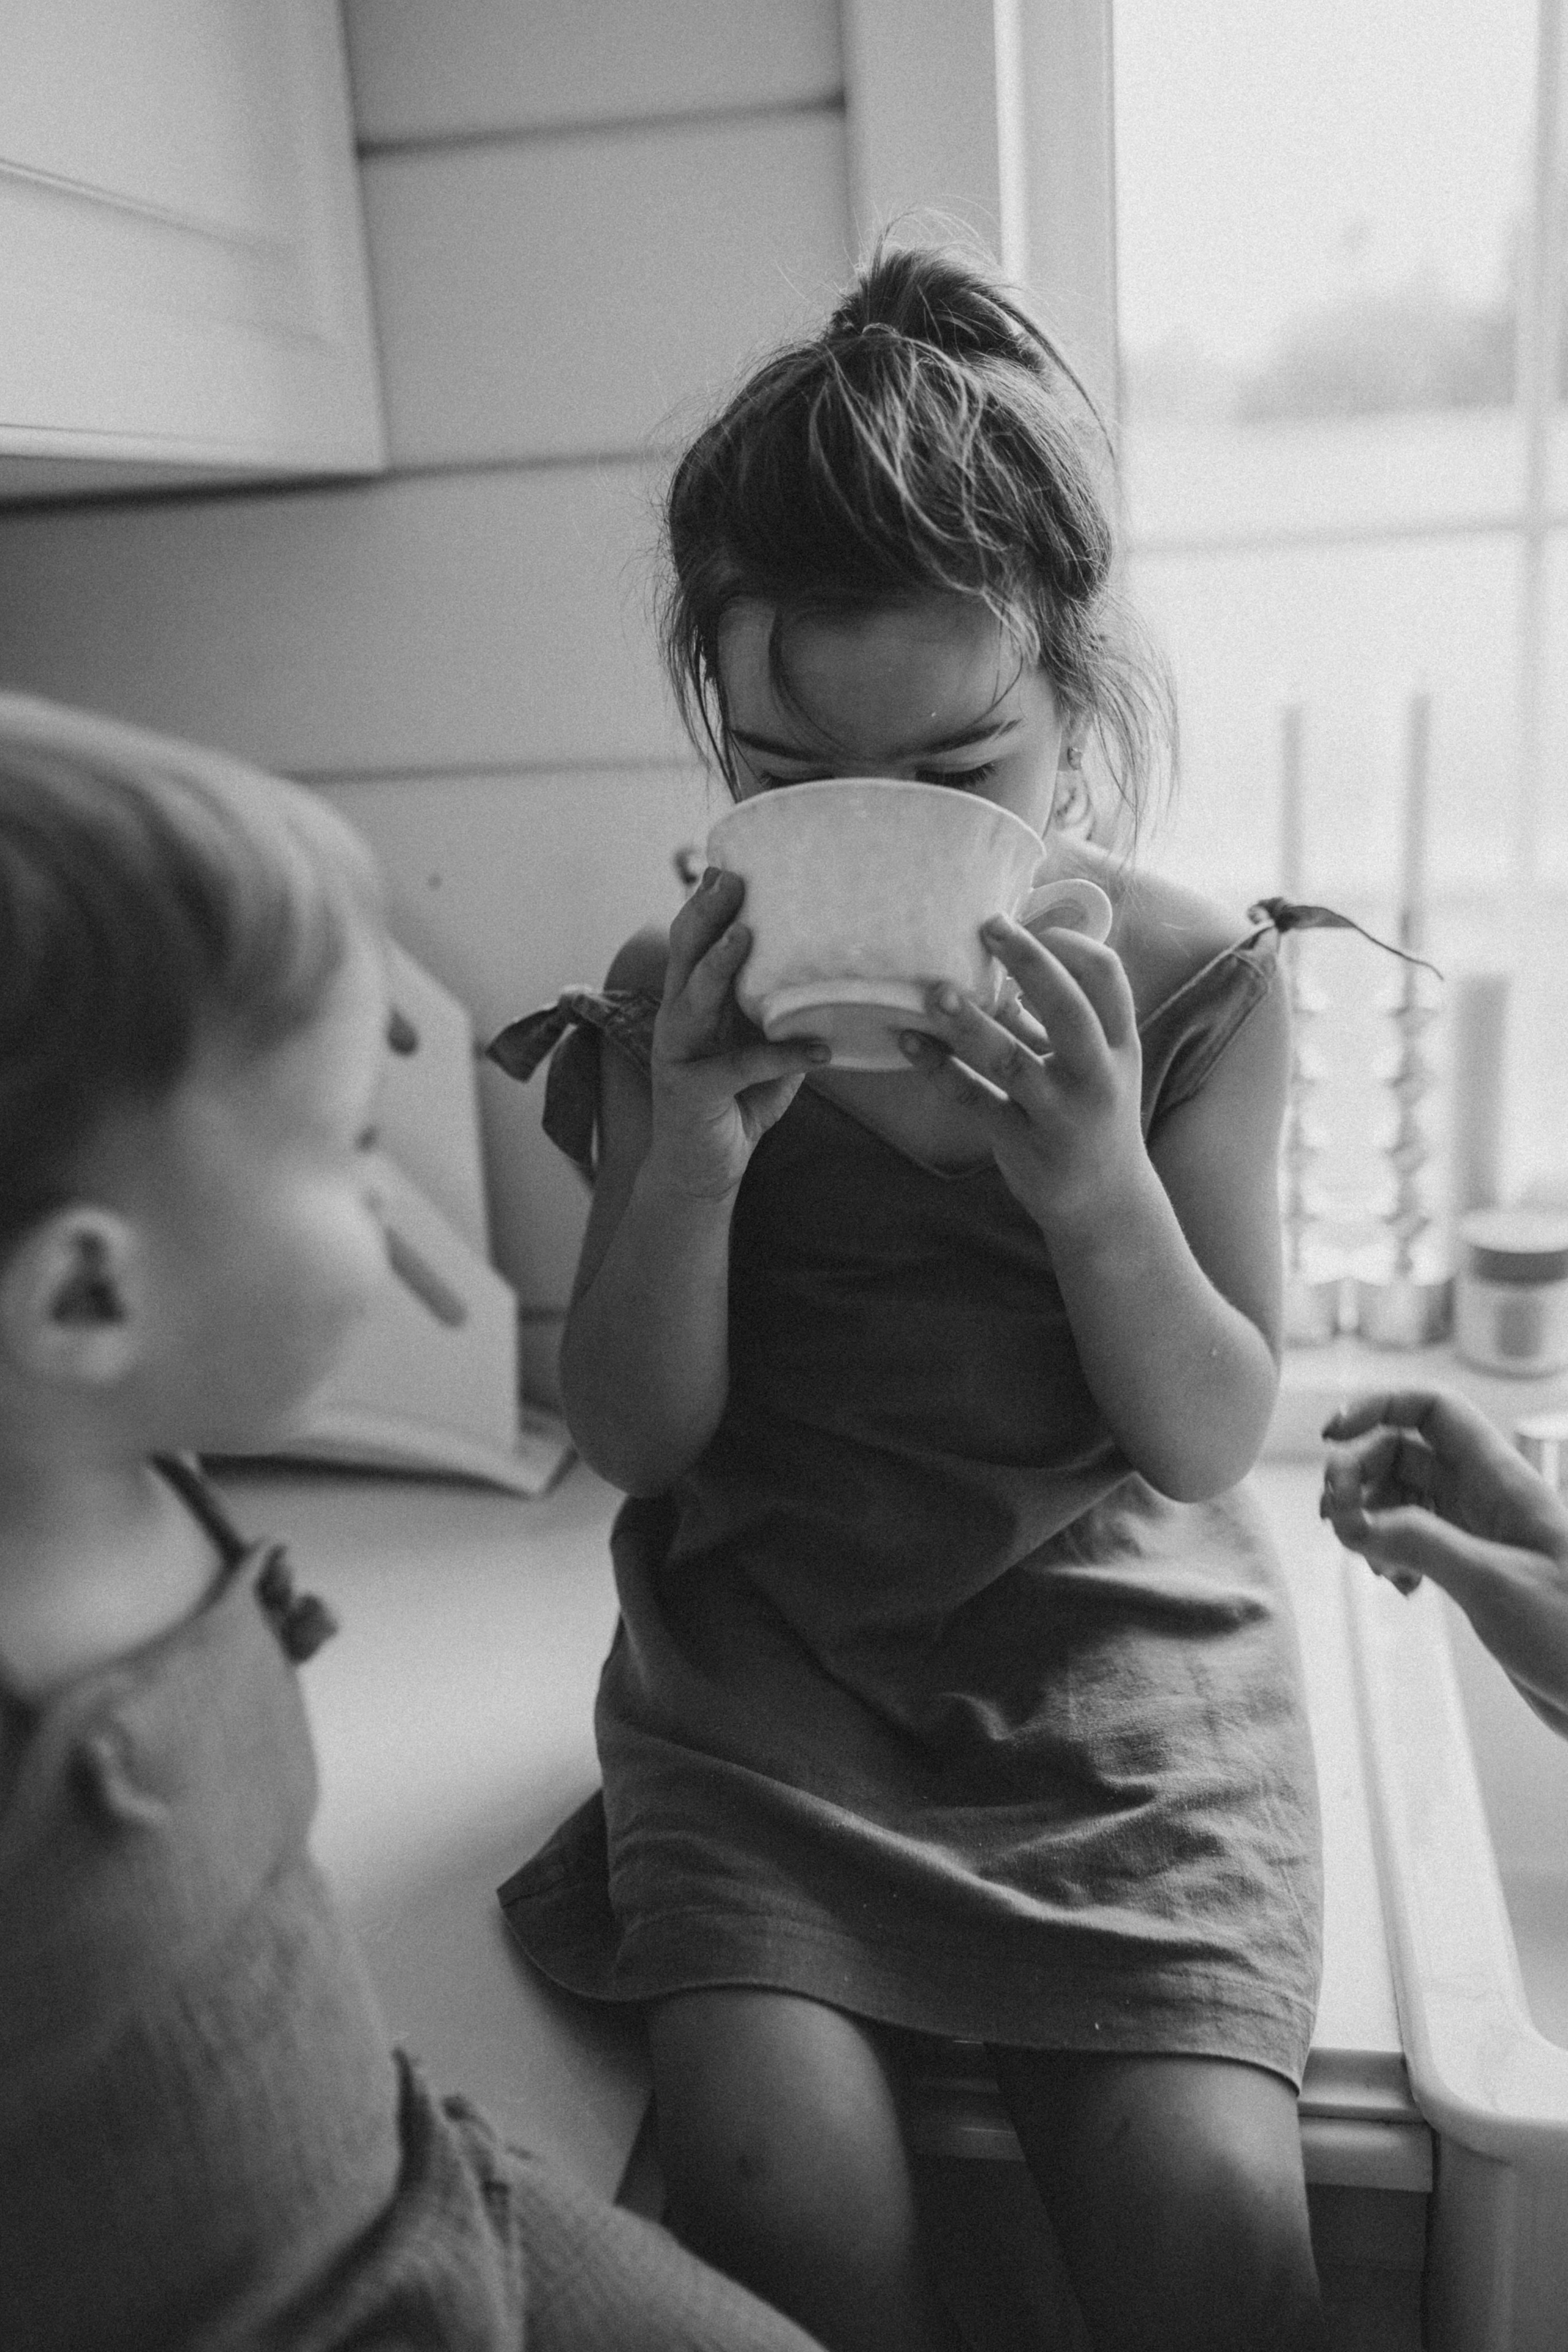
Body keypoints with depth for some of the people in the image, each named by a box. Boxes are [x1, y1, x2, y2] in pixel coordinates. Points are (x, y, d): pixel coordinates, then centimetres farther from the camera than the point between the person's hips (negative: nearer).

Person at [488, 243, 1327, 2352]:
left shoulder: (1195, 985, -4)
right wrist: (689, 1155, -20)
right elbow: (635, 1439, -2)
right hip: (763, 1681, 1)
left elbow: (1209, 1440, -4)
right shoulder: (676, 1002, -1)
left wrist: (1095, 1178, -23)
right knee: (775, 2176, -21)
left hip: (1122, 1681, 0)